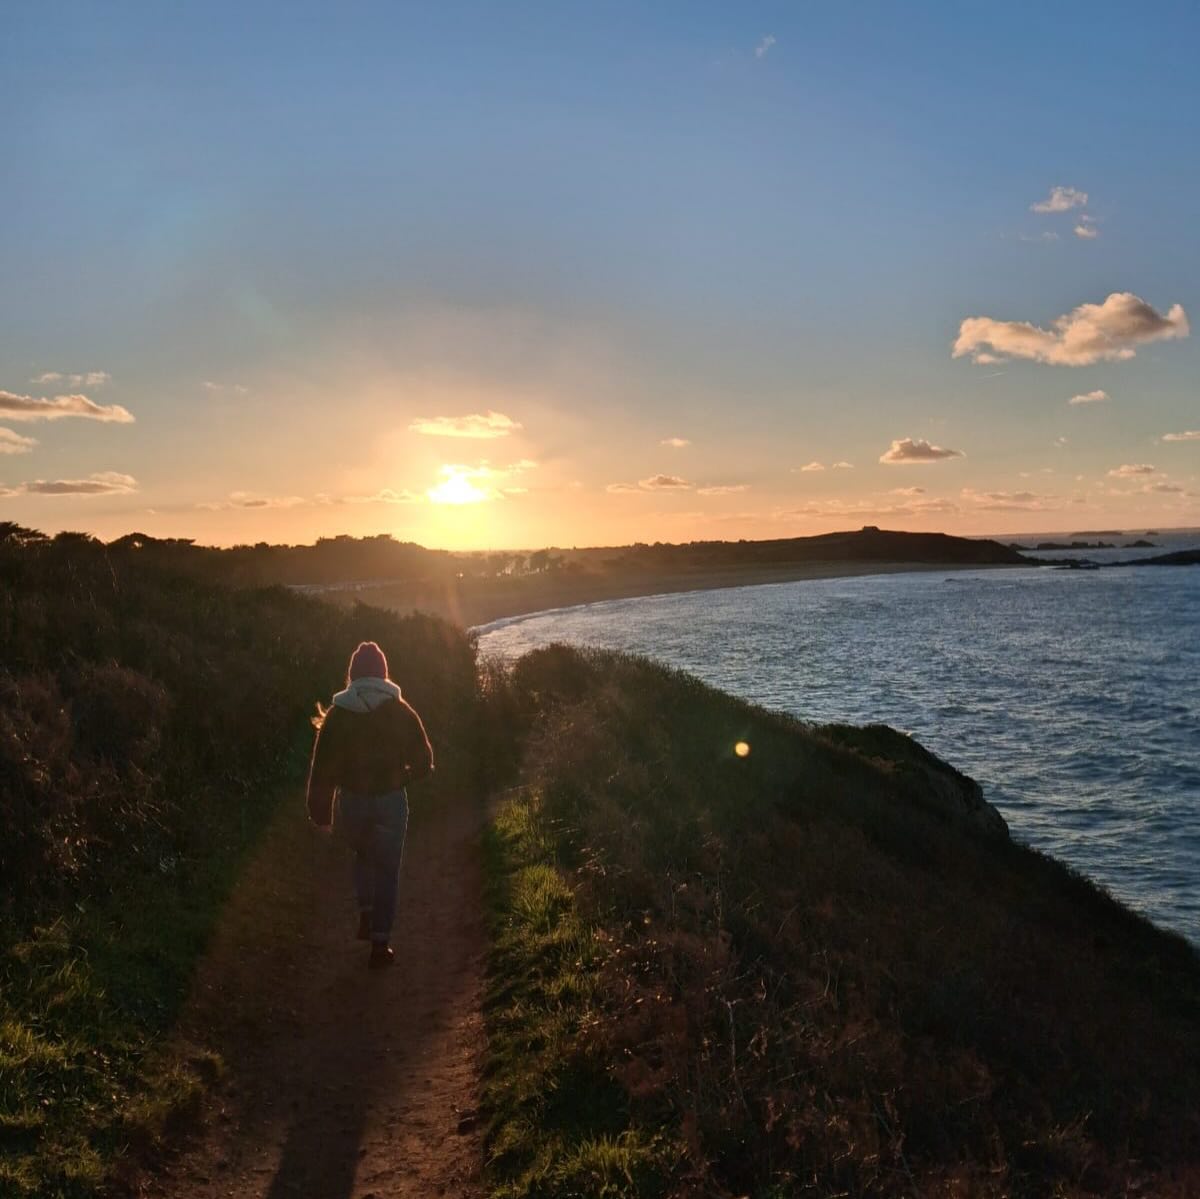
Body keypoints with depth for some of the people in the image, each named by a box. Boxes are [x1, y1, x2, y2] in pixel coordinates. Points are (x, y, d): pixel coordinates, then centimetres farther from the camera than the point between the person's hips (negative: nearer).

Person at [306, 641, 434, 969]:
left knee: (364, 855, 28)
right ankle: (380, 943, 7)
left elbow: (322, 768, -4)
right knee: (386, 871, 10)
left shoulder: (337, 715, -5)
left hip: (352, 802, 1)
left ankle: (366, 915, 16)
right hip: (391, 801, -1)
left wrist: (320, 812, 4)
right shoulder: (401, 713, -5)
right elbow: (423, 762, -1)